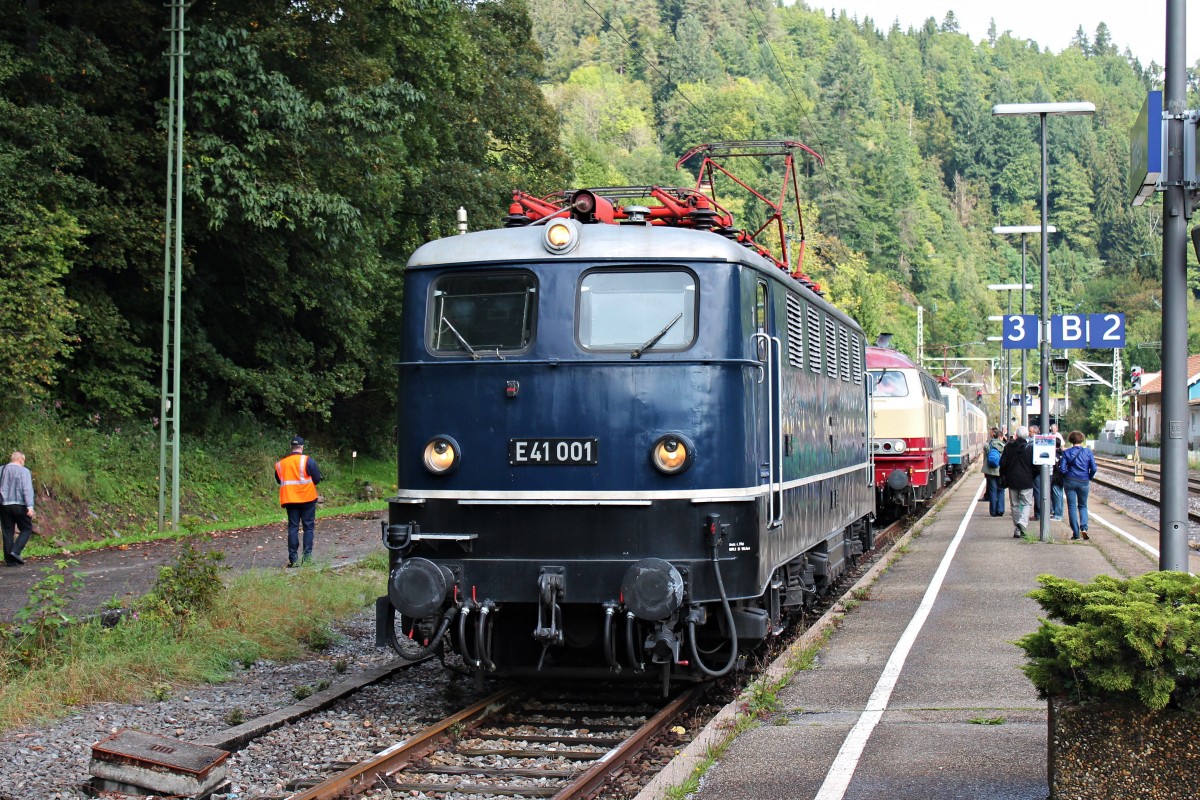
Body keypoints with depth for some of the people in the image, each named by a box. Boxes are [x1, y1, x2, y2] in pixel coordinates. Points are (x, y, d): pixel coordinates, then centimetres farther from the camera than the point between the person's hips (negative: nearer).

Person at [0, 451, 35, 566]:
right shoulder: (23, 471, -6)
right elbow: (27, 490, -15)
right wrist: (30, 507, -19)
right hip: (19, 505, -5)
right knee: (26, 529, 9)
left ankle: (9, 560, 7)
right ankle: (16, 551, -9)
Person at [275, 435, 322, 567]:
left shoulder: (281, 463, 3)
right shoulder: (308, 461, -8)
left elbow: (278, 480, 13)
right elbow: (317, 479, -6)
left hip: (290, 499, 3)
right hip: (307, 497, -3)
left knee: (293, 527, 6)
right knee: (308, 527, 4)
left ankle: (293, 558, 1)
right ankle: (307, 556, -3)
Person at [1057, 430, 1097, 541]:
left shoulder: (1066, 452, -5)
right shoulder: (1088, 452, -3)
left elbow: (1062, 469, -8)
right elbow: (1093, 468, -6)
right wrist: (1089, 478, 11)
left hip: (1070, 482, -1)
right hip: (1084, 482, 1)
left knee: (1072, 507, 6)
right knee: (1083, 506, 16)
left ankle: (1076, 533, 3)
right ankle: (1084, 527, -6)